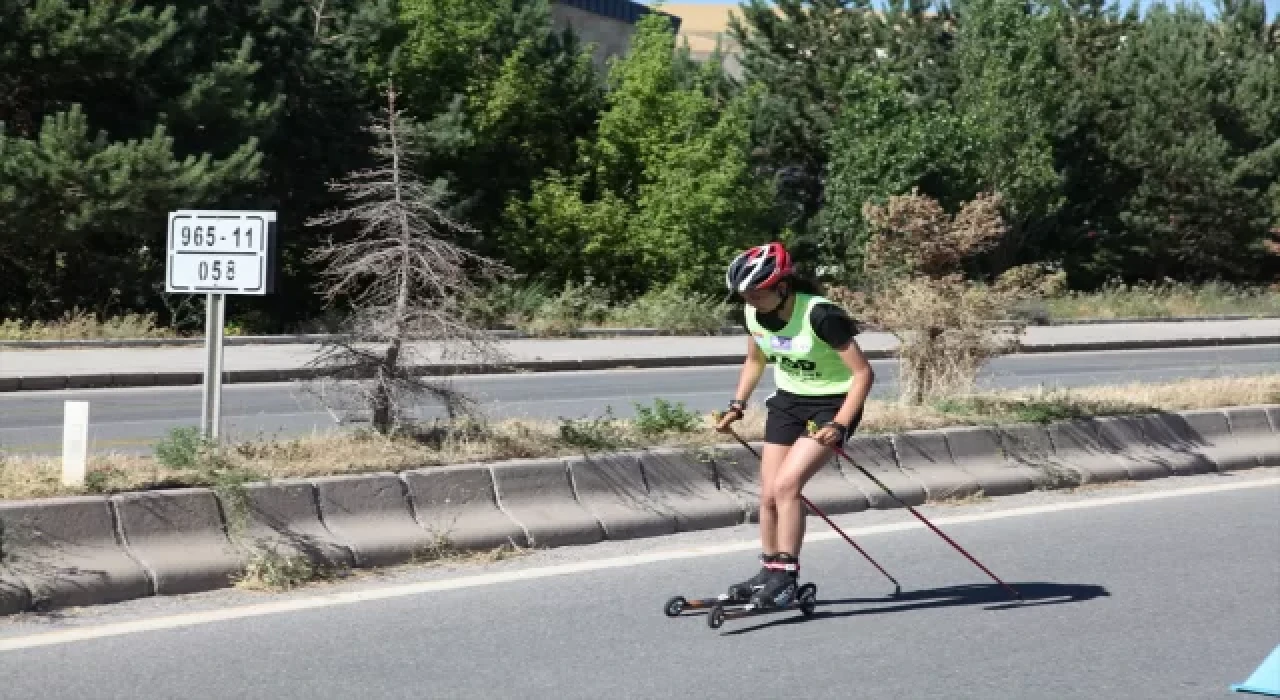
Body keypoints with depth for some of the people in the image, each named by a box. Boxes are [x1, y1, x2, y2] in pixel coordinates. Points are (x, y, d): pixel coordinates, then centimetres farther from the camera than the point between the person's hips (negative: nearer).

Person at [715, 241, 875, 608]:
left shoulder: (820, 315, -28)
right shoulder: (754, 314, -7)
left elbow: (863, 373, -25)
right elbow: (755, 361, 14)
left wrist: (839, 426, -31)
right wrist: (737, 405, 4)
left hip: (833, 403, -7)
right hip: (788, 401, 7)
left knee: (787, 484, -19)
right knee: (769, 494, 4)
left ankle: (786, 577, -9)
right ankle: (770, 572, 20)